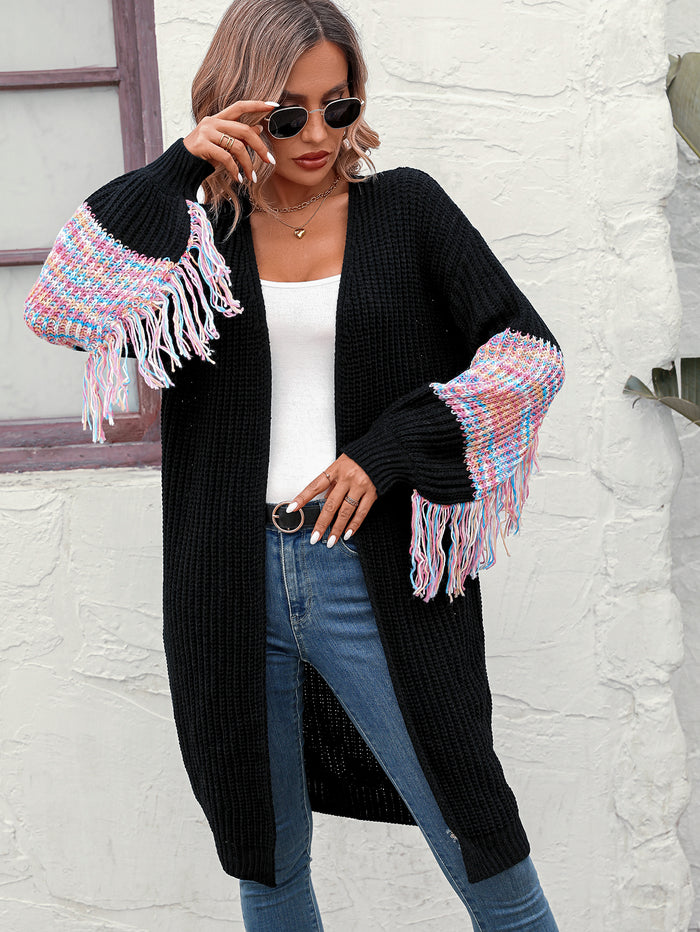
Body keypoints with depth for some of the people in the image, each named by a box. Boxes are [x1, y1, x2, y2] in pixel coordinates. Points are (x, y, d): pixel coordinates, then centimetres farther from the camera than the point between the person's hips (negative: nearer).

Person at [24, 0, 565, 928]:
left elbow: (530, 351, -1)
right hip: (231, 587, 2)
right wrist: (172, 171, -13)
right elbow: (62, 311, -7)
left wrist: (389, 450, -10)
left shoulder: (405, 208, 4)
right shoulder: (197, 232, 8)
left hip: (374, 582, -2)